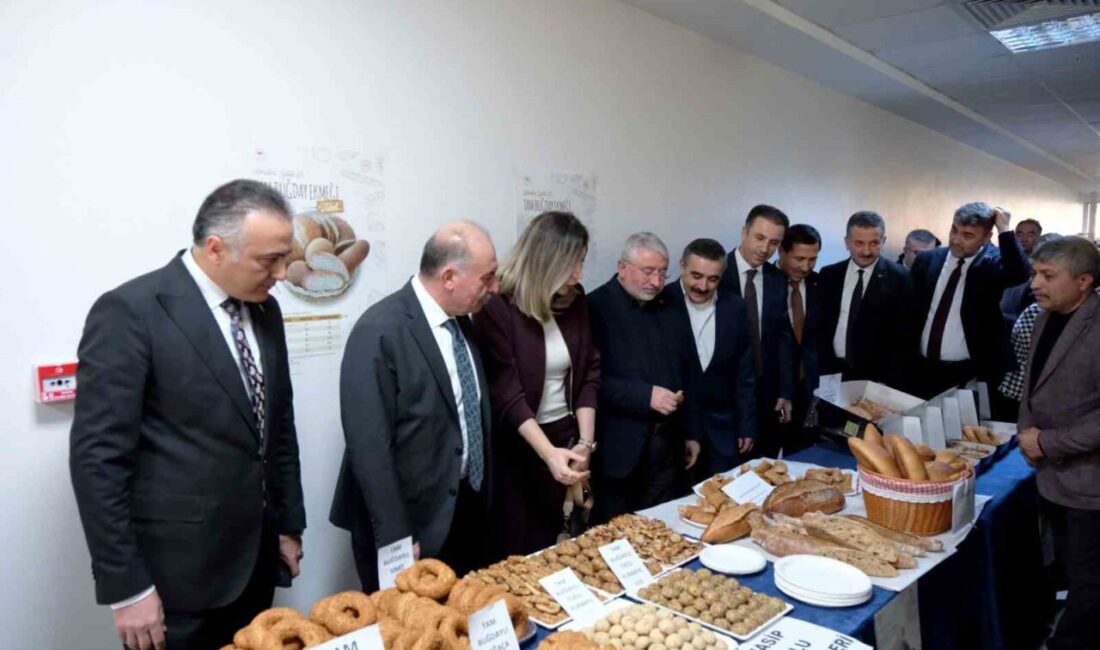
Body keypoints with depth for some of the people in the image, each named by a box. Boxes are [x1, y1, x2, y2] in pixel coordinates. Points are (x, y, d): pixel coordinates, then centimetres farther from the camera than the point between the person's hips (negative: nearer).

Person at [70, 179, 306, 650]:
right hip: (176, 572, -6)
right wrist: (126, 588, -14)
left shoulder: (264, 309, 5)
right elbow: (97, 458, -16)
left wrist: (289, 524, 13)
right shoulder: (130, 312, -15)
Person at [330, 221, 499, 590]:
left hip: (467, 514, 8)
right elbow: (369, 445, -21)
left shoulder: (460, 322, 5)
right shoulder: (380, 332, -20)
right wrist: (394, 537, -18)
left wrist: (480, 498, 13)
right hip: (412, 523, -7)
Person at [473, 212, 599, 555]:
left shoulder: (574, 301, 0)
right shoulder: (497, 307, -17)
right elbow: (507, 393, -21)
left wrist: (586, 441, -7)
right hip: (515, 447, -4)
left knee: (550, 545, 13)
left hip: (565, 437, 5)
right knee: (516, 551, 8)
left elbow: (589, 373, 3)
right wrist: (549, 453, -30)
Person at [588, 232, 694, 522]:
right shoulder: (595, 307, -9)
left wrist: (688, 433, 16)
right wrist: (646, 395, -22)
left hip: (666, 445, 6)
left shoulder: (664, 309, 12)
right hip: (618, 448, -6)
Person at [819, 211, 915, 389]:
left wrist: (891, 384, -13)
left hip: (877, 376, -2)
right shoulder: (829, 275, 3)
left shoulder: (898, 278, -5)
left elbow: (904, 337, -6)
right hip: (832, 373, 3)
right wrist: (819, 370, -3)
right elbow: (820, 326, 5)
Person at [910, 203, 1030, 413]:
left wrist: (1004, 229, -23)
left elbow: (1020, 273, -29)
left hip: (970, 374, -3)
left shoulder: (992, 262, -5)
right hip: (924, 370, 4)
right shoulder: (927, 260, 4)